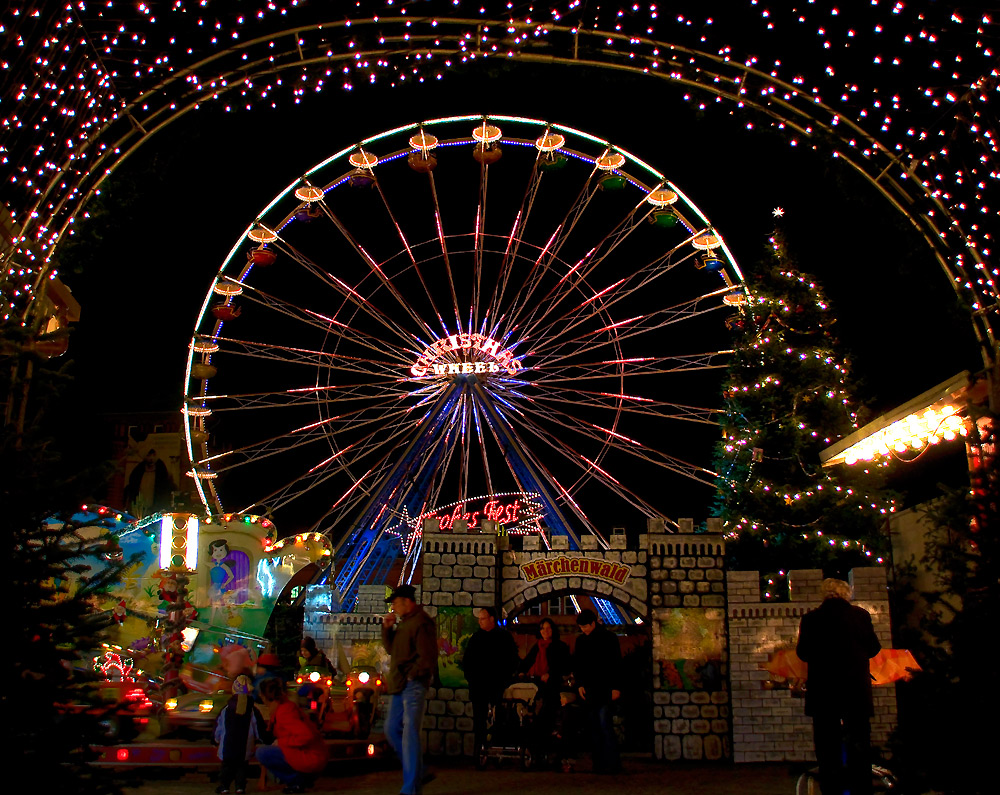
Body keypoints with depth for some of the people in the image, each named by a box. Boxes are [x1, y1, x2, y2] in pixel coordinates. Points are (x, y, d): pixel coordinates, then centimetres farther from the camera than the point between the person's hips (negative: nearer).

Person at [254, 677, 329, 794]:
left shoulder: (283, 712, -16)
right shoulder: (287, 706, 12)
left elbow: (307, 736, -26)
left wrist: (281, 742, -15)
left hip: (311, 758, -10)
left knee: (262, 753, -15)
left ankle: (296, 780, -3)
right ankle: (303, 777, 15)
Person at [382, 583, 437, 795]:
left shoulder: (421, 623, -13)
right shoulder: (402, 622, 17)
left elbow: (427, 657, -18)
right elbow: (390, 648, 20)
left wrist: (410, 675, -14)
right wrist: (387, 628, 7)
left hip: (413, 684, -10)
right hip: (399, 686, 10)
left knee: (409, 732, -9)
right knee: (391, 730, 13)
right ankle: (417, 772, 25)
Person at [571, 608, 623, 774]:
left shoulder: (608, 638, -1)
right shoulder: (581, 641, 13)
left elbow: (616, 664, -2)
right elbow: (576, 665, 18)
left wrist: (616, 687, -8)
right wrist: (579, 684, 5)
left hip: (606, 690, -5)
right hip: (589, 690, 5)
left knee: (605, 723, -14)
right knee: (593, 726, 3)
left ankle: (612, 763, -9)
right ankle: (599, 763, 7)